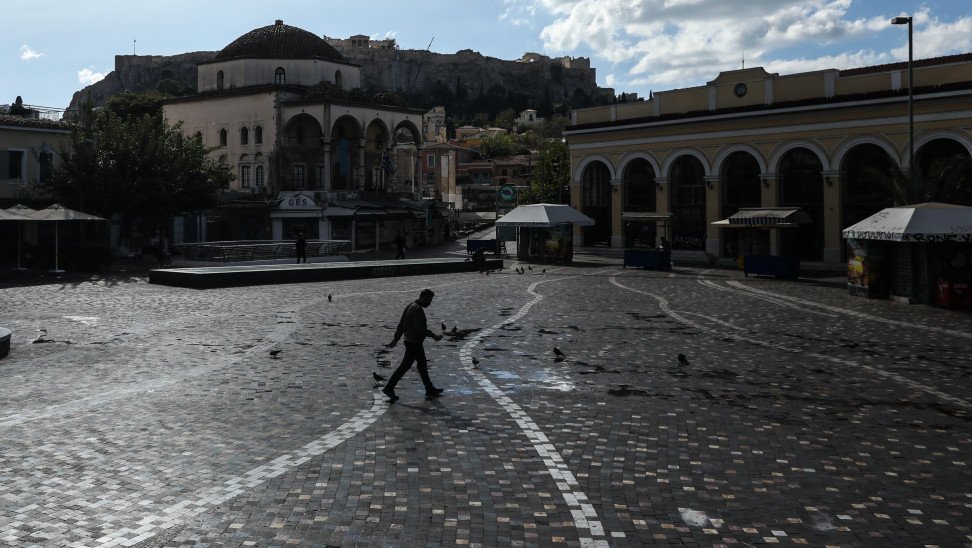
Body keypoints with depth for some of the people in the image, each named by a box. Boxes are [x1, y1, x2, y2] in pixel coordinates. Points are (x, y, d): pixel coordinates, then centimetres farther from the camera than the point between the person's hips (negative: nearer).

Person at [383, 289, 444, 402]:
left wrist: (396, 339, 18)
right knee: (405, 366, -5)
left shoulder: (411, 306, 13)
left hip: (410, 341, 11)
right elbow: (420, 328, -25)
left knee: (423, 365, 16)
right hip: (414, 343, -11)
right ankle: (389, 388, -1)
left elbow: (401, 325, 16)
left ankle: (430, 389, 23)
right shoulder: (417, 309, -19)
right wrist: (434, 336, -17)